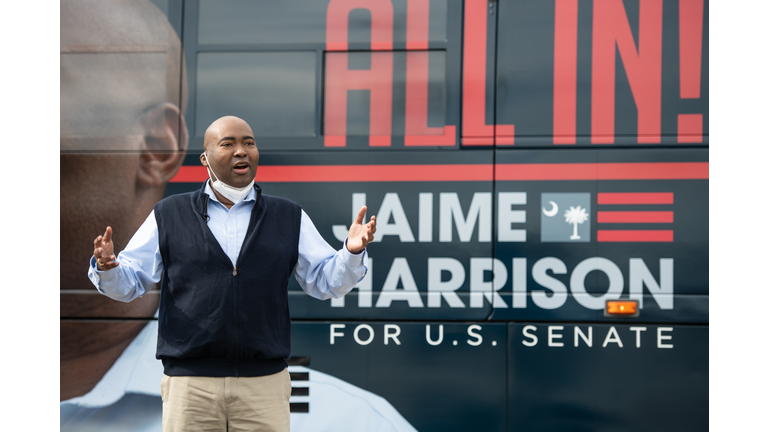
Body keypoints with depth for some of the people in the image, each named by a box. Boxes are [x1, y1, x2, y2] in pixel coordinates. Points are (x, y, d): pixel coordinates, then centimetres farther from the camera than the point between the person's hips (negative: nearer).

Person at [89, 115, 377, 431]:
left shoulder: (289, 218, 12)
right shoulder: (169, 215, 9)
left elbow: (325, 281, 9)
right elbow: (128, 282, 7)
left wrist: (352, 252, -10)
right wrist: (106, 267, -16)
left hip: (265, 382, 1)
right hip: (189, 384, -1)